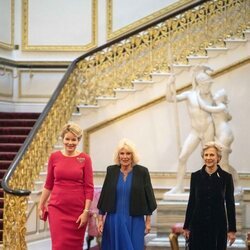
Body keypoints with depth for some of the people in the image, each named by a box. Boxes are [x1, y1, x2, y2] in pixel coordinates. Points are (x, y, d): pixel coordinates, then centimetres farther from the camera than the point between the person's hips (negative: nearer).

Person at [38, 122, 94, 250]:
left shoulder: (85, 159, -2)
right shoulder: (54, 157, 3)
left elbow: (89, 188, -2)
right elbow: (48, 184, 10)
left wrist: (86, 211, -8)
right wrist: (41, 205, 9)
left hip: (77, 210, 0)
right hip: (57, 208, 1)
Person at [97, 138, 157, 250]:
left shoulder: (142, 172, -3)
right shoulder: (111, 171, 2)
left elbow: (148, 196, 0)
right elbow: (104, 195, 6)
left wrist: (148, 221, -1)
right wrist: (100, 219, 3)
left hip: (135, 221, -2)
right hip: (114, 220, 2)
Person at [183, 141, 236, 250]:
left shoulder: (226, 177, -2)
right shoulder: (195, 176, 3)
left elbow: (230, 204, 0)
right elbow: (191, 202, 7)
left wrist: (232, 229, -3)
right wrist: (186, 227, 7)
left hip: (218, 225, -1)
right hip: (198, 224, 1)